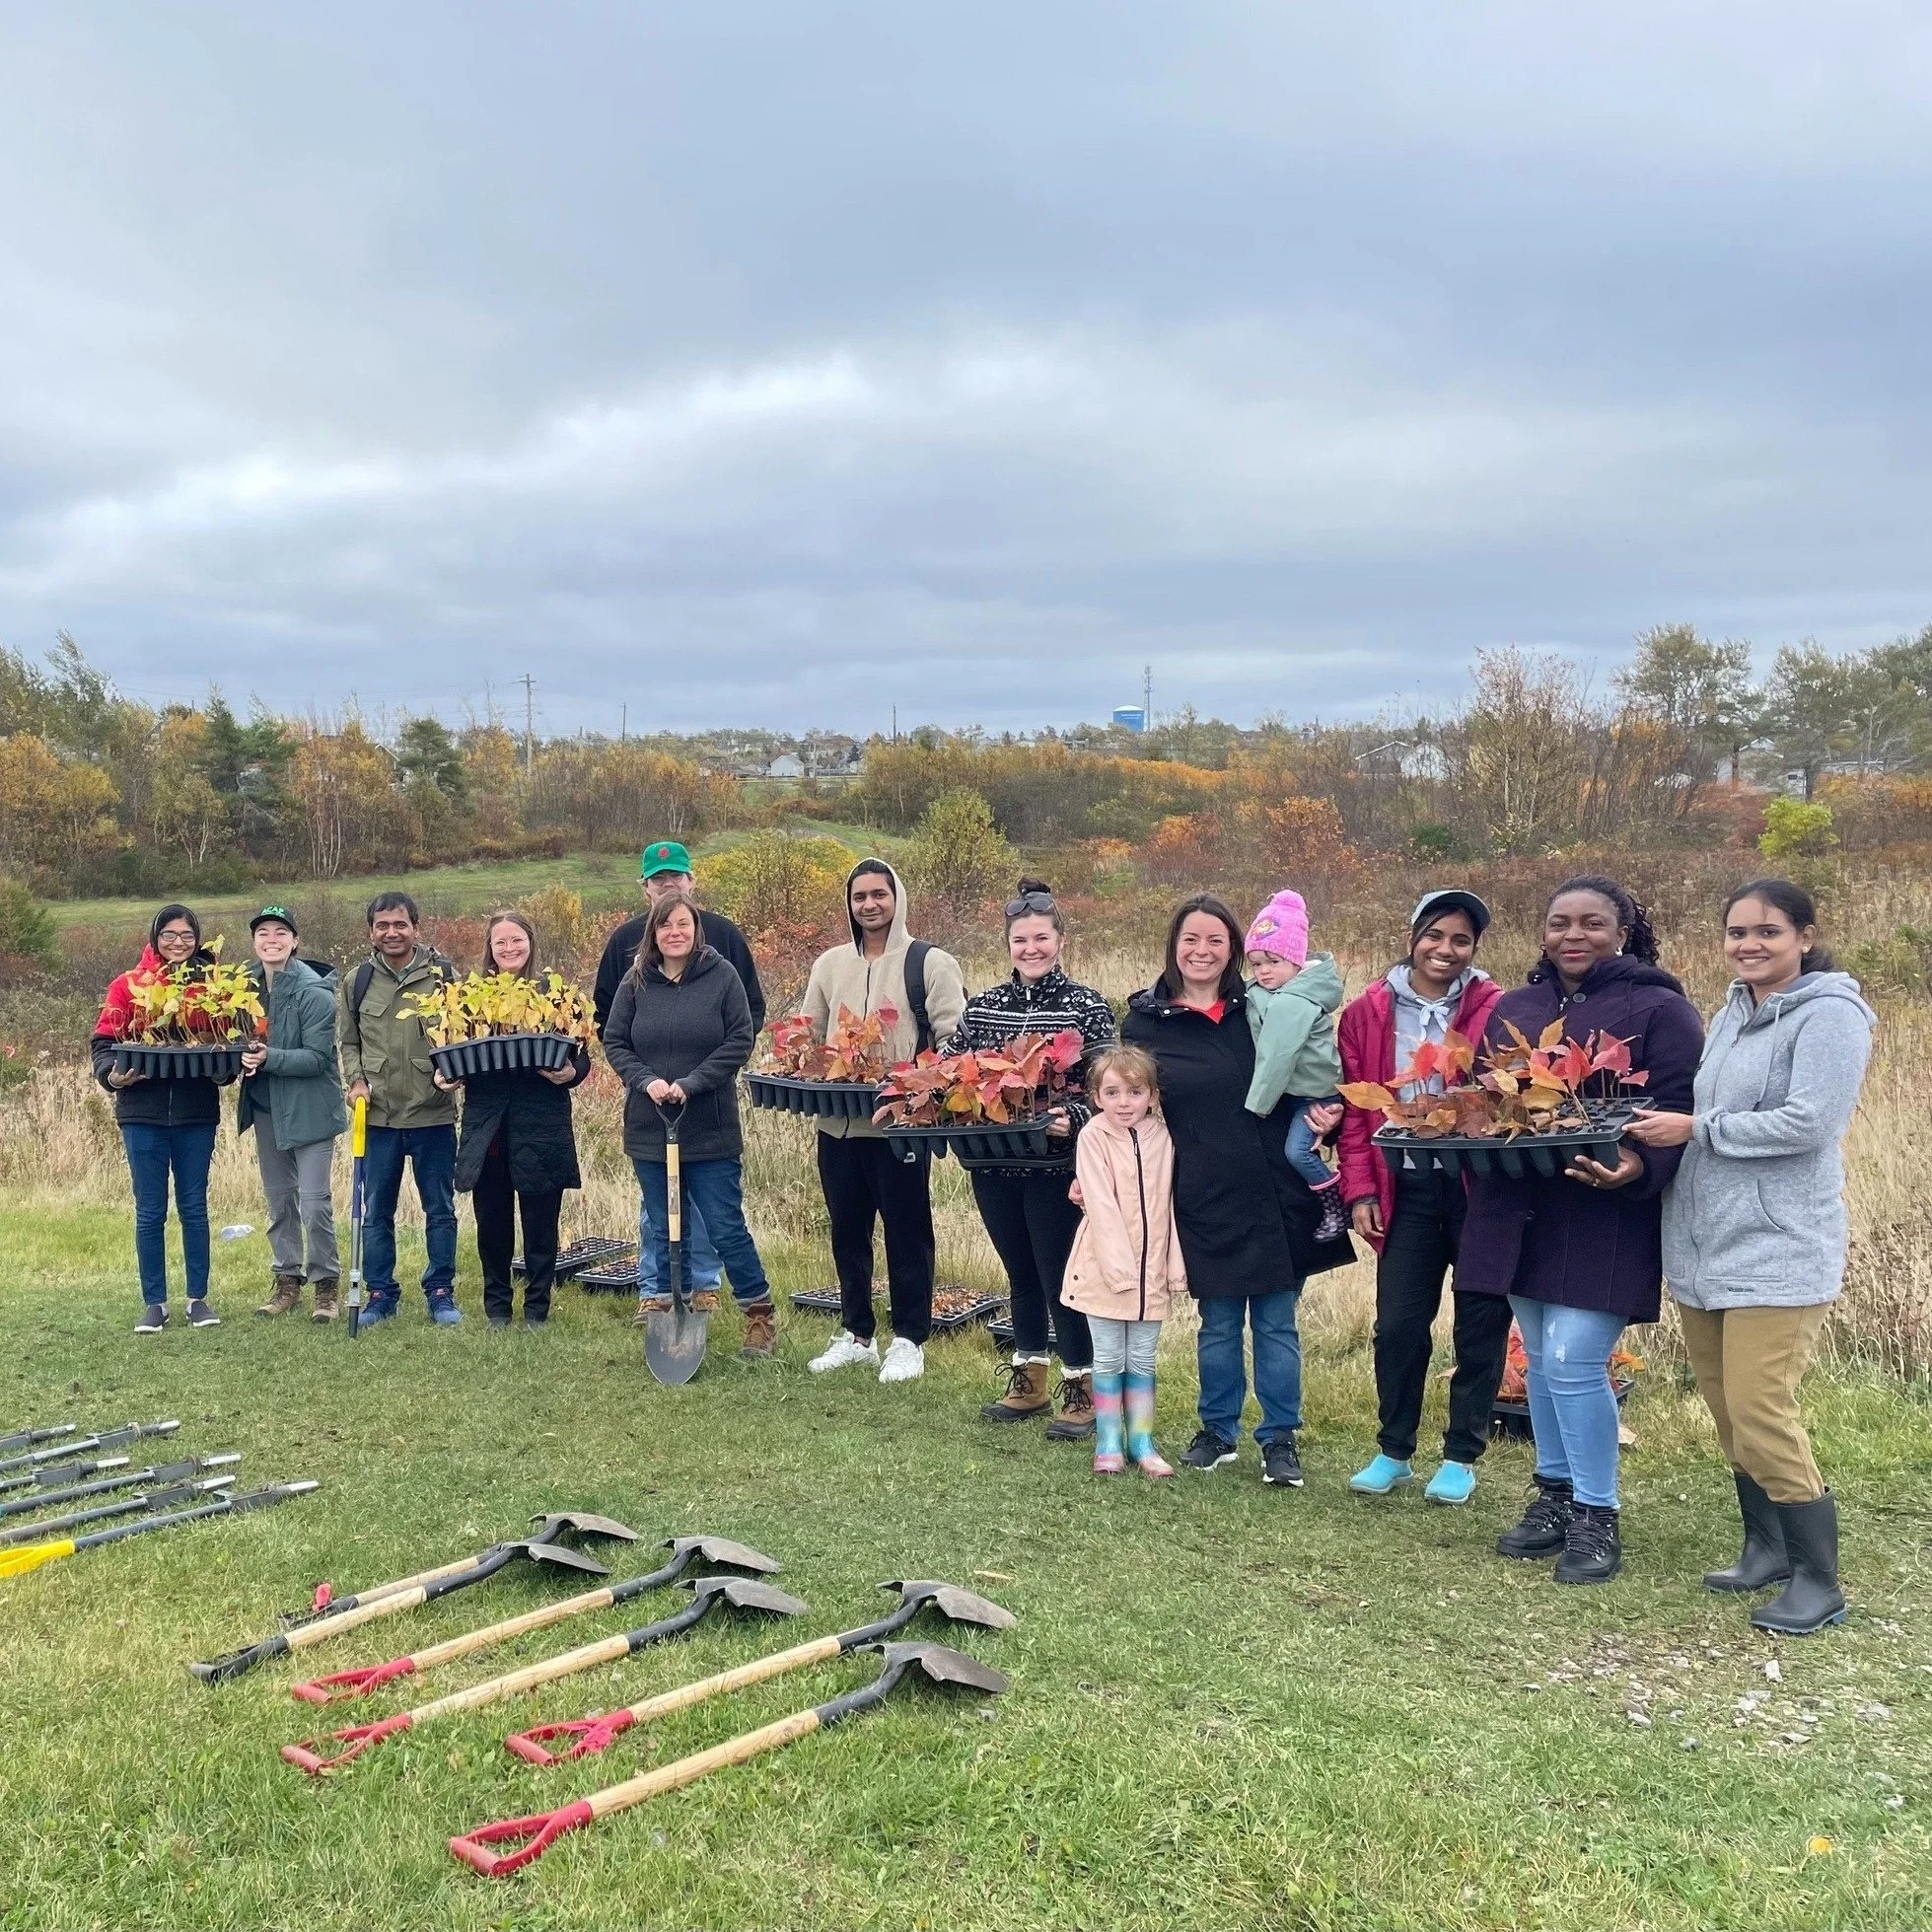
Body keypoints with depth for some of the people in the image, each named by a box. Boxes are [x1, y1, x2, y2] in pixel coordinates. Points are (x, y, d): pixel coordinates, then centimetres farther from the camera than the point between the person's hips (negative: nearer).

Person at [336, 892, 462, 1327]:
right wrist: (356, 1080, -2)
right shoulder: (356, 981, 6)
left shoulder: (443, 974, 0)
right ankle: (380, 1293, 20)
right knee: (376, 1211, 9)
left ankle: (441, 1292, 17)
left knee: (440, 1209, 6)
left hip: (433, 1112, -2)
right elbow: (347, 1041, 13)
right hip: (378, 1115, 2)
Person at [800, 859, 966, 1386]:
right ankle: (855, 1334, 27)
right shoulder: (830, 963, 12)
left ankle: (908, 1340, 15)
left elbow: (955, 1038, -9)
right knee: (847, 1230, 14)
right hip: (838, 1122, 5)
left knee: (906, 1231, 4)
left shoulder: (929, 962, -4)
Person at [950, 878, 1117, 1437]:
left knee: (1060, 1277, 2)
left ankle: (1082, 1392, 17)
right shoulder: (981, 1006, 6)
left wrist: (1074, 1118, -26)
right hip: (993, 1166, 5)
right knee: (1021, 1274, 16)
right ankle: (1029, 1385, 30)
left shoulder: (1088, 1008, -6)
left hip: (1055, 1166, -4)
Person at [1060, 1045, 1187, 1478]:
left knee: (1142, 1358, 11)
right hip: (1105, 1269, -3)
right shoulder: (1092, 1137, -10)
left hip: (1152, 1269, 3)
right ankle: (1108, 1443, 17)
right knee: (1109, 1358, 6)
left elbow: (1169, 1202, 3)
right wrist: (1119, 1265, -20)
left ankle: (1142, 1441, 19)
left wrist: (1175, 1264, 0)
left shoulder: (1162, 1138, 0)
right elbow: (1101, 1206, -15)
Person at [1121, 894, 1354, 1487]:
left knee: (1277, 1324, 7)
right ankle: (1218, 1432, 27)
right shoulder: (1145, 1021, 1)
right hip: (1205, 1199, -1)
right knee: (1218, 1325, 10)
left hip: (1274, 1193, 1)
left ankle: (1280, 1440, 19)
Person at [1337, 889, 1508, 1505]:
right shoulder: (1369, 1013, 3)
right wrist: (1360, 1189, 0)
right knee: (1397, 1322, 6)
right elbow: (1356, 1107, 5)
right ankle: (1393, 1452, 24)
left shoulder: (1497, 1010, -4)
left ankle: (1461, 1457, 23)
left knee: (1480, 1322, 7)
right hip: (1406, 1188, 2)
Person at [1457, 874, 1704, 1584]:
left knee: (1574, 1361, -9)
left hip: (1604, 1215, -6)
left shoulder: (1660, 1010, -4)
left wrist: (1638, 1166, -28)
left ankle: (1596, 1518, 8)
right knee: (1543, 1360, 14)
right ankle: (1555, 1498, 29)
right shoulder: (1512, 1008, 13)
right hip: (1522, 1212, 6)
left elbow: (1676, 1113, -10)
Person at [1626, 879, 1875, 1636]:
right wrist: (1656, 1139, 2)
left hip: (1778, 1251, -8)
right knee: (1727, 1411, 13)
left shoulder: (1828, 1015, -9)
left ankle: (1818, 1581, 5)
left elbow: (1808, 1122, -19)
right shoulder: (1730, 1015, 15)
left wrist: (1695, 1128, -15)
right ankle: (1767, 1549, 29)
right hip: (1703, 1245, 8)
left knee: (1760, 1412, -9)